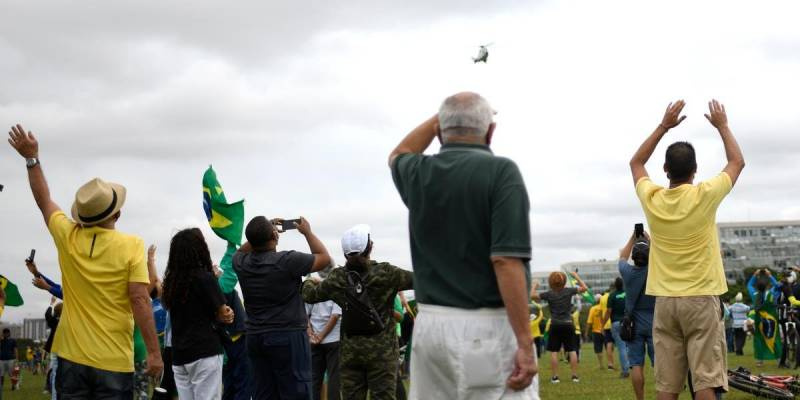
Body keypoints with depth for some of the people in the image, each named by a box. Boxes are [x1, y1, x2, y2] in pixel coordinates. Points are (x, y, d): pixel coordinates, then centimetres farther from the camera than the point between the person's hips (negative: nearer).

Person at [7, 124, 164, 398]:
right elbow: (139, 300, -13)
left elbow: (43, 200, 18)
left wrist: (32, 158, 29)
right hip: (114, 360, -3)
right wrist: (154, 351, -10)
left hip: (72, 356, 3)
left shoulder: (68, 238, 2)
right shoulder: (132, 245, -9)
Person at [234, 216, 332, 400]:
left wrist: (258, 234, 20)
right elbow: (324, 258, -2)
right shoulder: (287, 261, -16)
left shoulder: (242, 263, 0)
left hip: (255, 337, 6)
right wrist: (307, 232, 10)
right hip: (288, 337, -6)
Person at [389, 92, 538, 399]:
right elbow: (506, 261, -18)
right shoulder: (500, 171, -10)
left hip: (430, 324, 6)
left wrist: (442, 114, 31)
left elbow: (399, 155, 34)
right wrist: (524, 342, -18)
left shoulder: (419, 174, 6)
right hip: (490, 328, -5)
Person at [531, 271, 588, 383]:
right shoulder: (568, 291, 0)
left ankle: (555, 377, -1)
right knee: (572, 350, 5)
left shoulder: (549, 294, -4)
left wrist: (534, 286, 17)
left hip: (555, 325, -1)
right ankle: (575, 375, 3)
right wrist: (577, 277, 17)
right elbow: (584, 288, 8)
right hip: (568, 324, 1)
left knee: (554, 351, 2)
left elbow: (532, 295, -1)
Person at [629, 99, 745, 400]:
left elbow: (636, 163, 21)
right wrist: (722, 126, 21)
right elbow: (737, 162, 10)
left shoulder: (652, 199, 1)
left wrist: (664, 126, 19)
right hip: (701, 298, -3)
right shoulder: (704, 196, -7)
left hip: (665, 300, 3)